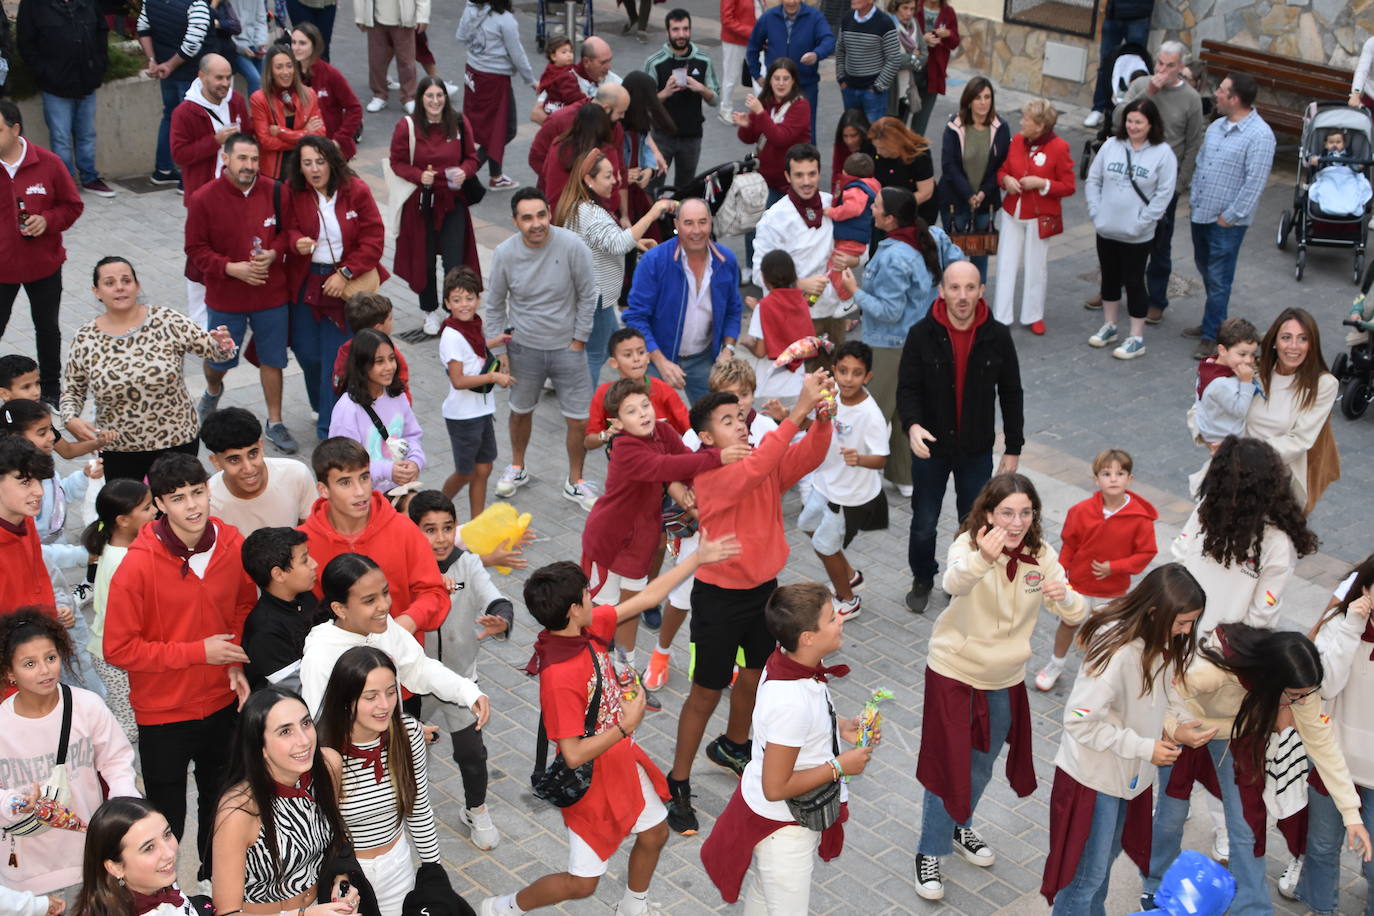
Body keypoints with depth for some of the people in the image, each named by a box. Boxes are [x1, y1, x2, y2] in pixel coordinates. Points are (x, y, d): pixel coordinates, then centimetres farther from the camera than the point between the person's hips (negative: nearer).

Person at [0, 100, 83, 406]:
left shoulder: (47, 163, -10)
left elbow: (73, 206, -1)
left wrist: (48, 220, -18)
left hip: (43, 265, 1)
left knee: (47, 328, 18)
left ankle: (51, 387, 37)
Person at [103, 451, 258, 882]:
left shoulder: (232, 544, -9)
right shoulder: (138, 564, -23)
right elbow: (119, 648, -19)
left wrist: (236, 660, -6)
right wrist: (199, 651, -21)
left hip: (222, 701, 5)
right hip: (163, 712, -5)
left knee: (221, 803, 24)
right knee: (167, 819, 9)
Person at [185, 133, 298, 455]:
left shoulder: (273, 191, -6)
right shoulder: (204, 199, -12)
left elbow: (286, 231, 5)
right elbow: (196, 249, -8)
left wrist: (273, 254, -15)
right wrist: (231, 268, -20)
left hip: (271, 294, 1)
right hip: (225, 298, -1)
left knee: (271, 360, 9)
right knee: (219, 359, 16)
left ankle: (275, 423, 22)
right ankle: (213, 391, 51)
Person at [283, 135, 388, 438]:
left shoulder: (356, 190, -6)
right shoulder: (292, 191, -3)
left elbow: (374, 238, -6)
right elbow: (288, 229, 0)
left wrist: (346, 273, -12)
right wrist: (296, 242, -25)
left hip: (344, 283, -2)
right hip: (305, 284, 2)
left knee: (335, 358, -3)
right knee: (306, 351, 7)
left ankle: (329, 429, 6)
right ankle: (320, 406, 39)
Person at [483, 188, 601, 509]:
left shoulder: (572, 246, -18)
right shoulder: (505, 253, -12)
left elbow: (587, 297, -6)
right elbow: (495, 306, 1)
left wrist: (578, 341, -5)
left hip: (567, 347, -1)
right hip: (524, 347, 1)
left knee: (578, 421, 3)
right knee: (521, 411, 20)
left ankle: (575, 483, 24)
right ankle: (517, 468, 45)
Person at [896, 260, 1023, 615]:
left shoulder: (997, 336, -8)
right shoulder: (922, 335, -12)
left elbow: (1011, 395, 1)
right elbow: (907, 388, -10)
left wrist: (1013, 448, 3)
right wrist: (912, 425, -30)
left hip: (977, 451, 1)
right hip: (930, 446, -1)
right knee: (924, 523, 11)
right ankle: (922, 579, 36)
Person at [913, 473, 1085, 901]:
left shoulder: (1041, 554, -9)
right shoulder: (968, 544, -22)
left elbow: (1076, 614, -13)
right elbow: (954, 583, -45)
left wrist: (1063, 596, -37)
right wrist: (982, 559, -67)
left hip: (1005, 679, 5)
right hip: (954, 672, -5)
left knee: (982, 764, 23)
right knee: (948, 765, 4)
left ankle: (960, 828, 48)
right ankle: (930, 853, 23)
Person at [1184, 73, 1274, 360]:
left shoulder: (1259, 135, -17)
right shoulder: (1216, 126, 8)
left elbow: (1255, 182, -19)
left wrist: (1230, 216, -17)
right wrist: (1193, 199, 11)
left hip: (1227, 221, -8)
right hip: (1201, 214, 8)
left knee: (1218, 280, -1)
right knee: (1206, 270, 19)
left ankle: (1211, 336, 7)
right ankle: (1214, 321, 34)